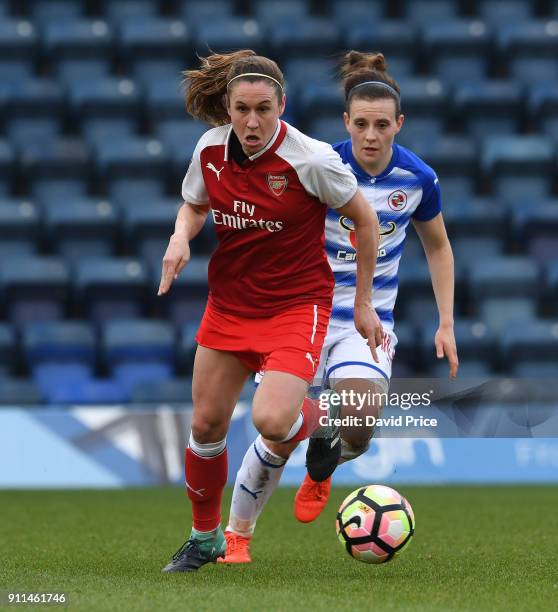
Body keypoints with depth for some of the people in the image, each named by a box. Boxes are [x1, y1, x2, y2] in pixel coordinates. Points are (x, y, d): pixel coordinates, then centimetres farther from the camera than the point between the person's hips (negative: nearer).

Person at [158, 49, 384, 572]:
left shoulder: (311, 160, -19)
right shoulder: (211, 150, -6)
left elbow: (365, 221, -5)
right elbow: (194, 205, 16)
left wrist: (362, 304, 0)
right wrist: (180, 238, -8)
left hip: (297, 303, -5)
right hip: (229, 302, 5)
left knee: (271, 421, -24)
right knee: (206, 424, 6)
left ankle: (315, 420, 15)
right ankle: (205, 538, 28)